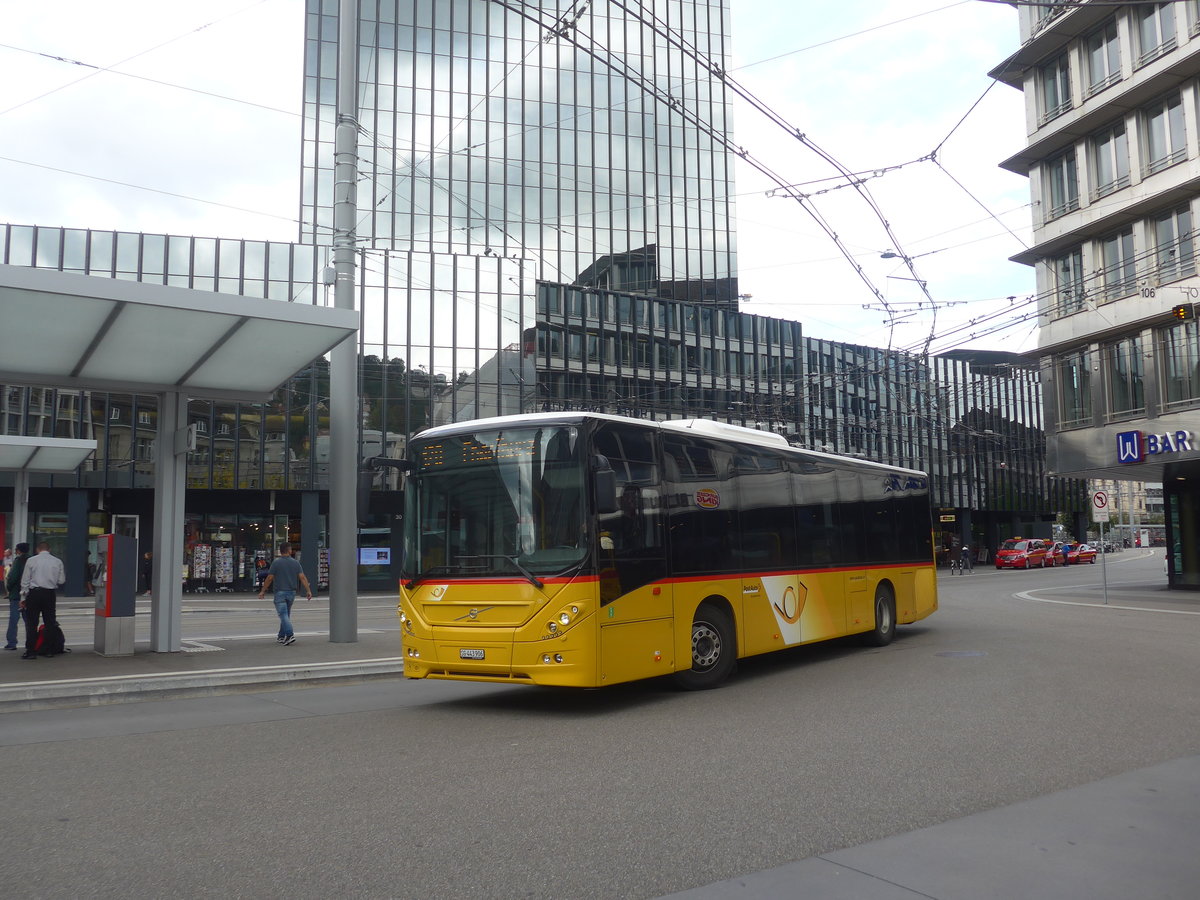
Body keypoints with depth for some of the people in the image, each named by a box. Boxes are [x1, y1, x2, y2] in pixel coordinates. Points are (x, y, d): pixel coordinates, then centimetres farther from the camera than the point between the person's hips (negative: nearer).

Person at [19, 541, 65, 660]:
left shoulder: (31, 561, -1)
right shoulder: (57, 562, 2)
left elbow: (25, 581, 1)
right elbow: (61, 580, 4)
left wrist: (23, 598, 7)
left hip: (34, 593, -2)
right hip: (50, 594, 2)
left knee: (31, 623, 3)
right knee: (50, 622, 9)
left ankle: (30, 651, 2)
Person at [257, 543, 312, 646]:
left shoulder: (276, 563, -8)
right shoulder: (295, 562, 1)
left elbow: (269, 578, -7)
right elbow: (302, 577, -6)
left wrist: (262, 591, 2)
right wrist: (308, 591, -5)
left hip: (280, 592, -4)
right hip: (291, 592, 4)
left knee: (283, 615, -8)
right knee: (286, 615, 16)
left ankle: (290, 635, -23)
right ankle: (281, 637, 23)